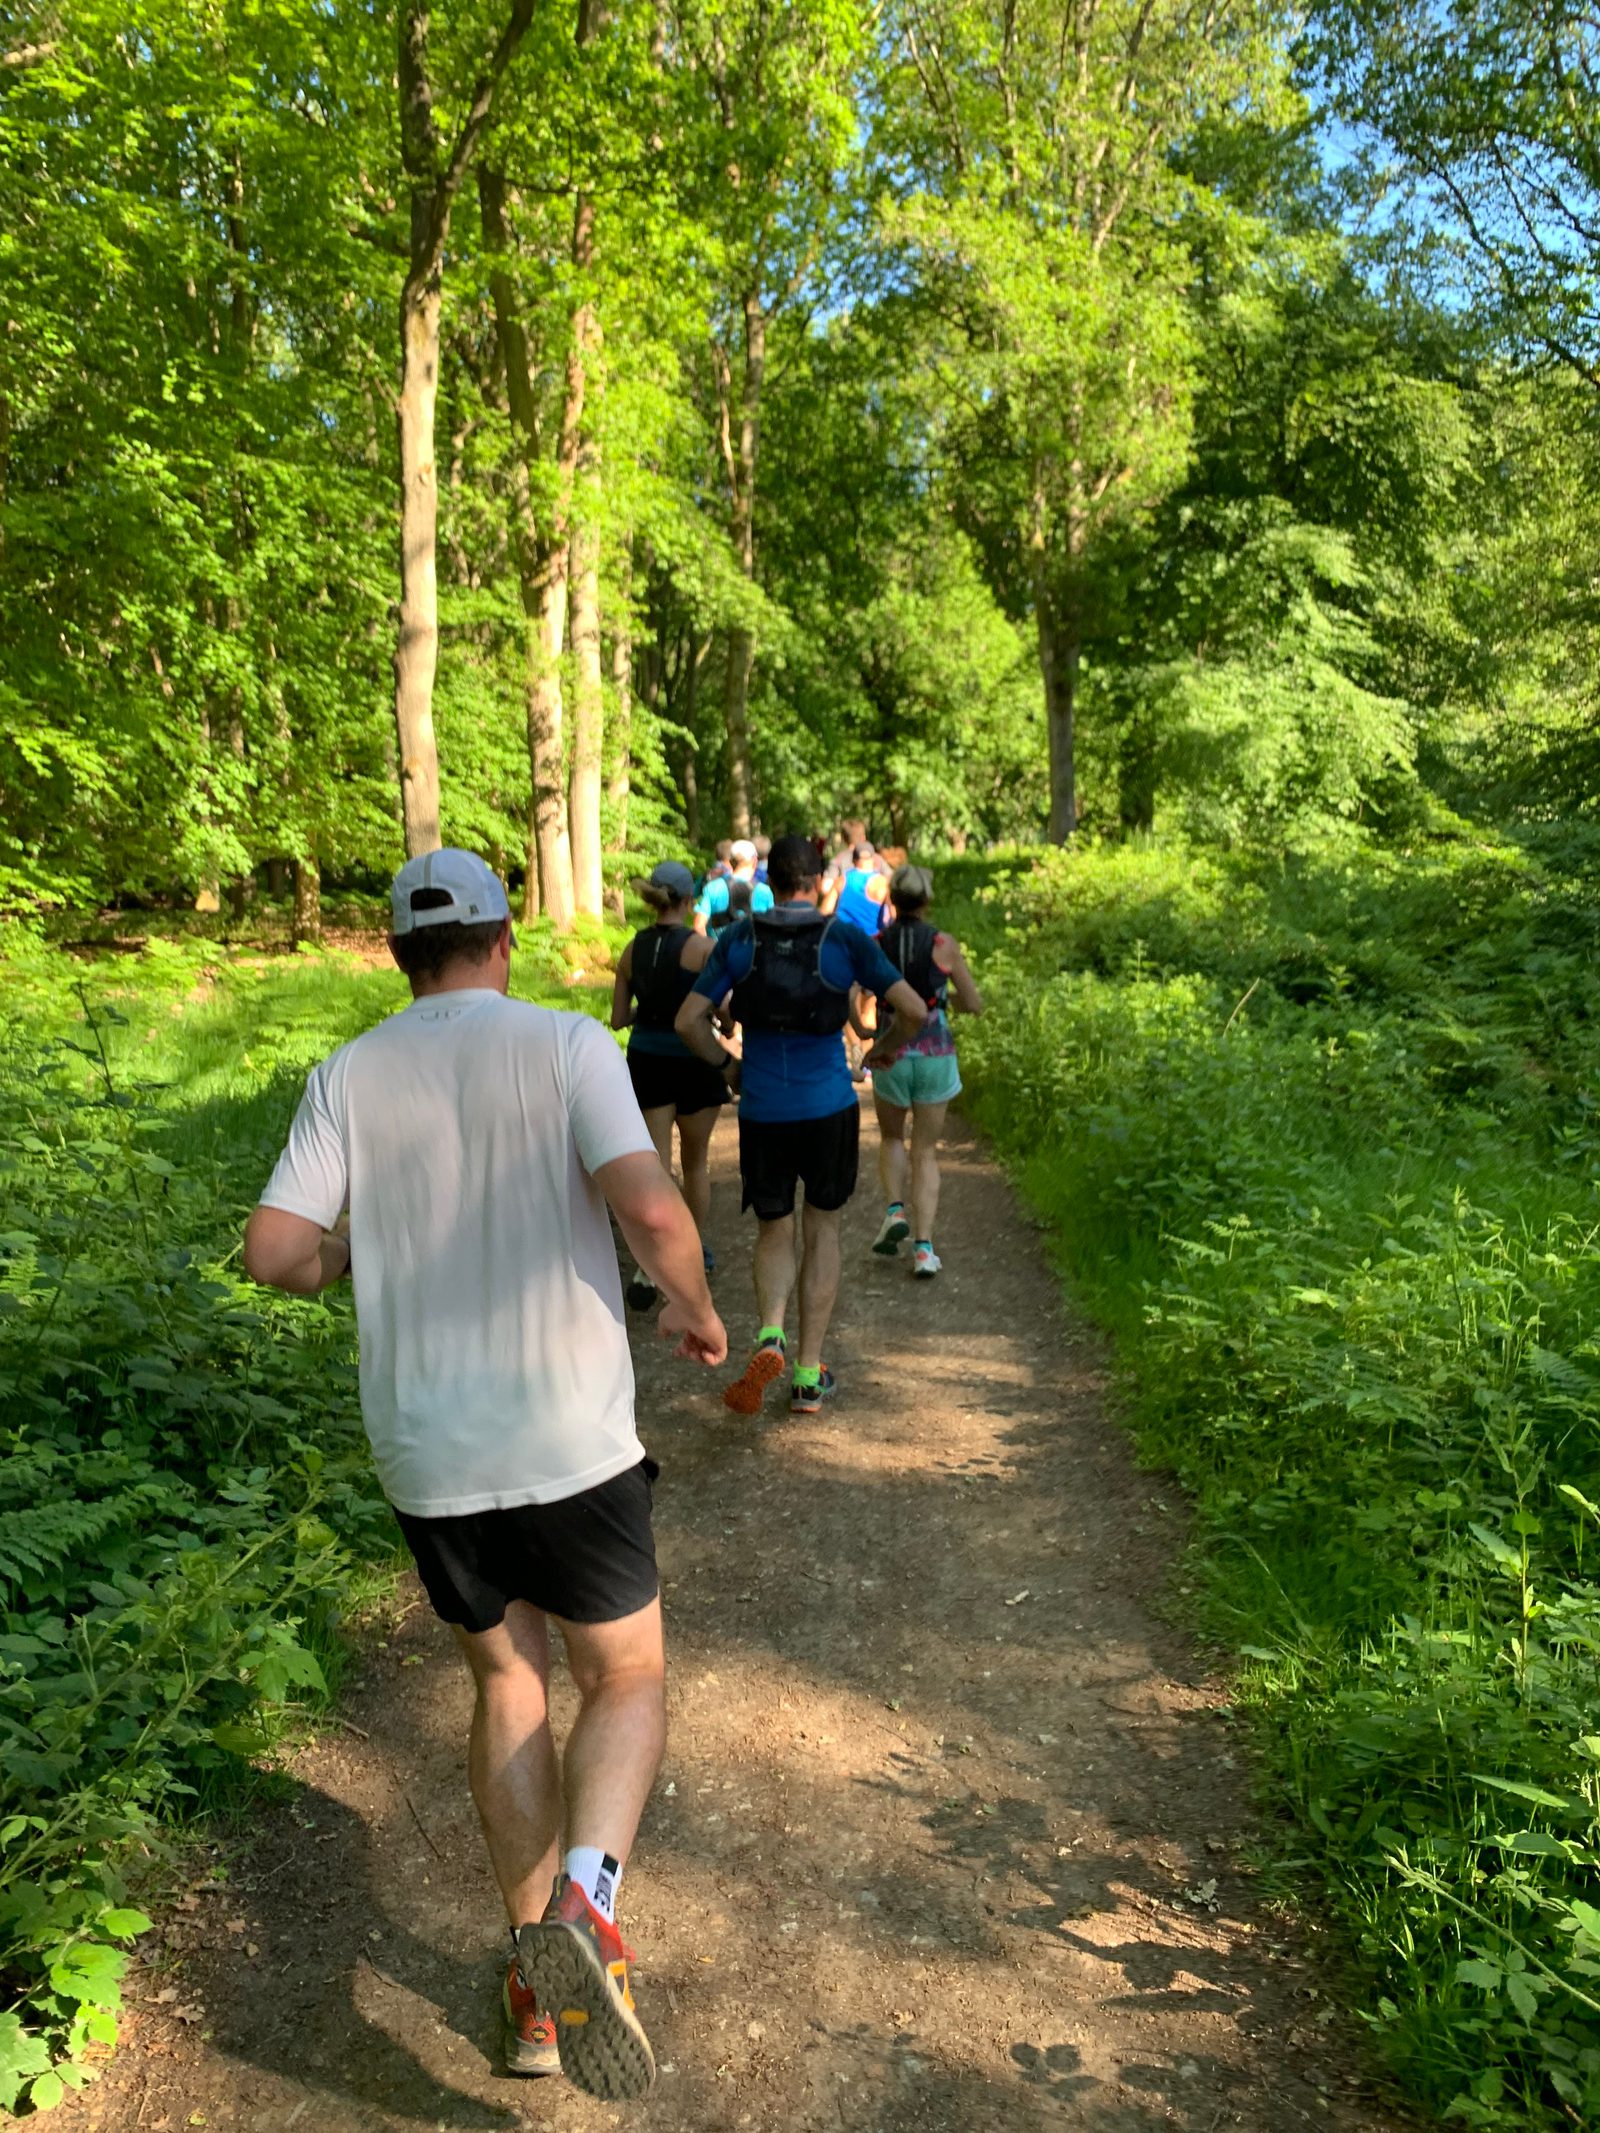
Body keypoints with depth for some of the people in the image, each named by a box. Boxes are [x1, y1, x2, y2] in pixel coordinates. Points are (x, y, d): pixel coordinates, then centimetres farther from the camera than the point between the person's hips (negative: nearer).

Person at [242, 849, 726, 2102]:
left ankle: (538, 1991, 27)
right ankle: (584, 1907, -9)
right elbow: (650, 1206, -22)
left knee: (510, 1684, 23)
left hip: (426, 1457, 3)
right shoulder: (566, 1045, -8)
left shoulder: (348, 1076, 1)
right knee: (626, 1682, 17)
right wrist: (696, 1306, -2)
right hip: (570, 1444, -3)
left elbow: (273, 1252, -4)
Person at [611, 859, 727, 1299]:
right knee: (696, 1162, 16)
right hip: (693, 1063, -3)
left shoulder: (633, 949, 1)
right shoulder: (700, 946, -12)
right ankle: (696, 1253, 32)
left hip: (646, 1061, 3)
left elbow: (618, 1018, 5)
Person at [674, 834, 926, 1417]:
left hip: (761, 1110, 1)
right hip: (829, 1106, -1)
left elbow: (688, 1020, -3)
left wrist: (727, 1067, 13)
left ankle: (771, 1337, -11)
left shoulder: (738, 940, -1)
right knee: (822, 1230, 16)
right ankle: (809, 1375, 17)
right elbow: (913, 1009, -7)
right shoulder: (846, 939, -5)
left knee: (773, 1233, 17)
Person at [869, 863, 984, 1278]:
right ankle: (923, 1249, 1)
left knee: (891, 1138, 26)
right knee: (925, 1152, 11)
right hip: (936, 1057, 0)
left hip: (892, 1057, 0)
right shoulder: (945, 944, -5)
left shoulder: (874, 945, -4)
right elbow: (974, 1005, 1)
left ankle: (895, 1211, 4)